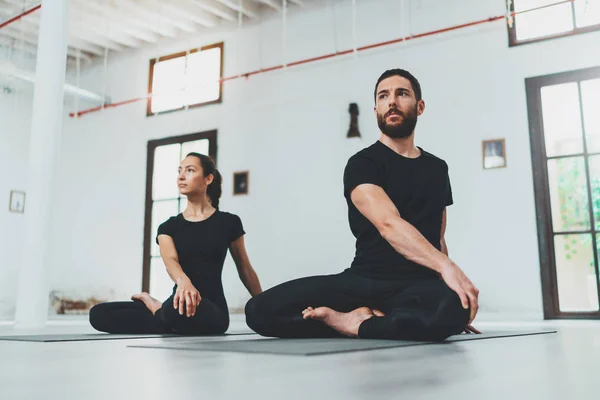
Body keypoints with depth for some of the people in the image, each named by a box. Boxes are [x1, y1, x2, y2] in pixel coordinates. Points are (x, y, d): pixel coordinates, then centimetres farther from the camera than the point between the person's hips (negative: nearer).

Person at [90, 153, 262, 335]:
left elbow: (245, 269, 13)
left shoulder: (229, 222, 3)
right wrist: (183, 281, -38)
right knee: (98, 313, -13)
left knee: (177, 310, -40)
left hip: (212, 310, -3)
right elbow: (170, 260, -13)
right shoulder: (168, 227, 9)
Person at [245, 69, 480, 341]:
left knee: (457, 307, -38)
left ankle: (356, 324, -16)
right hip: (364, 281, -2)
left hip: (420, 285, 3)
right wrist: (446, 266, -35)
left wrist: (452, 288, 15)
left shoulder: (437, 168, 16)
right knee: (259, 309, -22)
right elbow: (389, 224, -21)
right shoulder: (362, 164, -2)